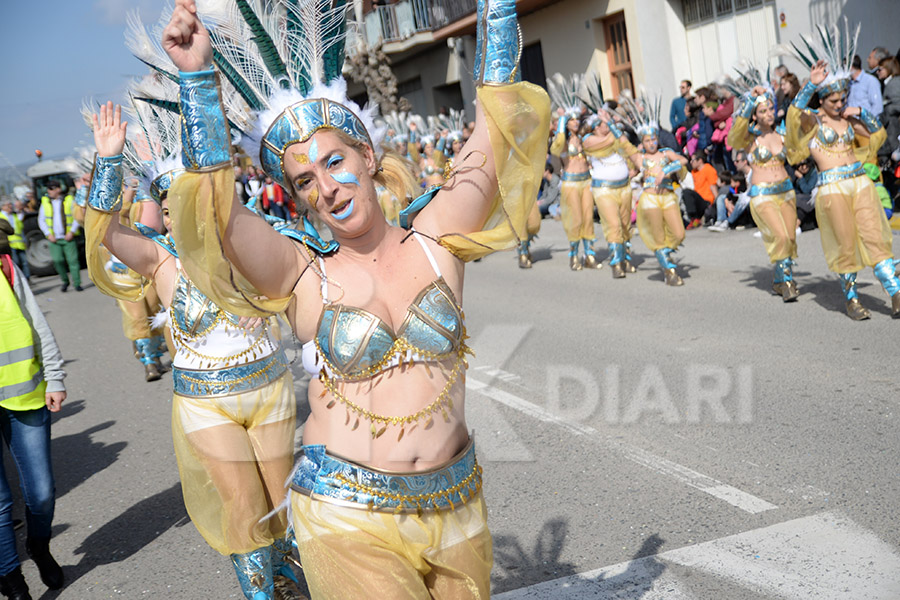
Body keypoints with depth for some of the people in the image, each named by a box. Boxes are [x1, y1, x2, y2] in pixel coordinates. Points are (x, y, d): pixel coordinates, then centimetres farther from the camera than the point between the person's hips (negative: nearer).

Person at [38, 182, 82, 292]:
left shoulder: (69, 200, 3)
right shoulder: (45, 203, 9)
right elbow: (41, 220, 10)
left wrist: (72, 232, -10)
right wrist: (48, 234, -3)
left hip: (68, 237, -2)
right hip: (54, 239, 2)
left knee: (72, 260, -6)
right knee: (58, 260, -7)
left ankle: (77, 284, 1)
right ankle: (65, 281, 13)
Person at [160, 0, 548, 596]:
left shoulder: (434, 240, -3)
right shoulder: (303, 274, -7)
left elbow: (498, 120, -7)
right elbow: (217, 217, -24)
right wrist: (198, 78, -27)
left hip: (457, 506, 3)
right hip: (347, 519, -2)